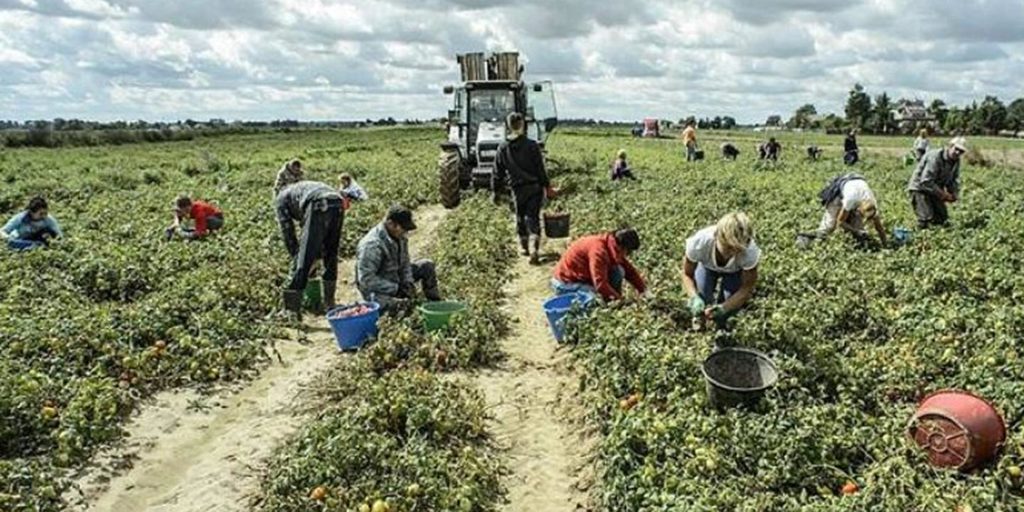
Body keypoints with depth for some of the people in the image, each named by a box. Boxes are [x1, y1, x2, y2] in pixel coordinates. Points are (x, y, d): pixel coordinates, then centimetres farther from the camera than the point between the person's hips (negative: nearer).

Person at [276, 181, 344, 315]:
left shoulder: (281, 198, 26)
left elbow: (287, 231, 19)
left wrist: (295, 255, 27)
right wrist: (317, 254, 42)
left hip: (318, 207, -6)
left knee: (303, 261, 0)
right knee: (331, 257, 21)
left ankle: (293, 310, 4)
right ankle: (330, 304, 31)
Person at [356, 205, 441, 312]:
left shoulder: (400, 237, -2)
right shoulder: (372, 245, -30)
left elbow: (404, 263, 11)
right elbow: (366, 279, -30)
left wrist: (408, 282, -8)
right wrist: (396, 289, -27)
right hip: (377, 290, -9)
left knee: (427, 266, 3)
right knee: (400, 305, -39)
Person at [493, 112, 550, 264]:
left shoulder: (503, 148, -2)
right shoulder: (532, 146, -9)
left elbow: (498, 173, 3)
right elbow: (540, 169, -6)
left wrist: (495, 191, 12)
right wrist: (546, 185, 3)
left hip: (517, 189, 2)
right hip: (534, 187, -2)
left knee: (520, 218, 18)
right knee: (533, 218, 1)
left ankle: (524, 247, 30)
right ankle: (535, 250, -12)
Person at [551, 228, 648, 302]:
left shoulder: (614, 247, -2)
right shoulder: (599, 250, -30)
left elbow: (629, 269, 7)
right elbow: (600, 283, -34)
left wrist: (643, 290, -3)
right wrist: (619, 299, -27)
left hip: (584, 277, 9)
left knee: (618, 271, -8)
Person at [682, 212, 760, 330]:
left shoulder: (750, 251, -41)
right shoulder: (699, 242, -42)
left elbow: (747, 289, -27)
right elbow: (687, 274, -24)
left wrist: (723, 308, -43)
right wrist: (694, 297, -43)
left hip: (734, 272, 0)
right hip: (707, 266, 0)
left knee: (730, 298, -21)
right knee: (702, 297, -22)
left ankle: (720, 322, 15)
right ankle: (701, 314, 16)